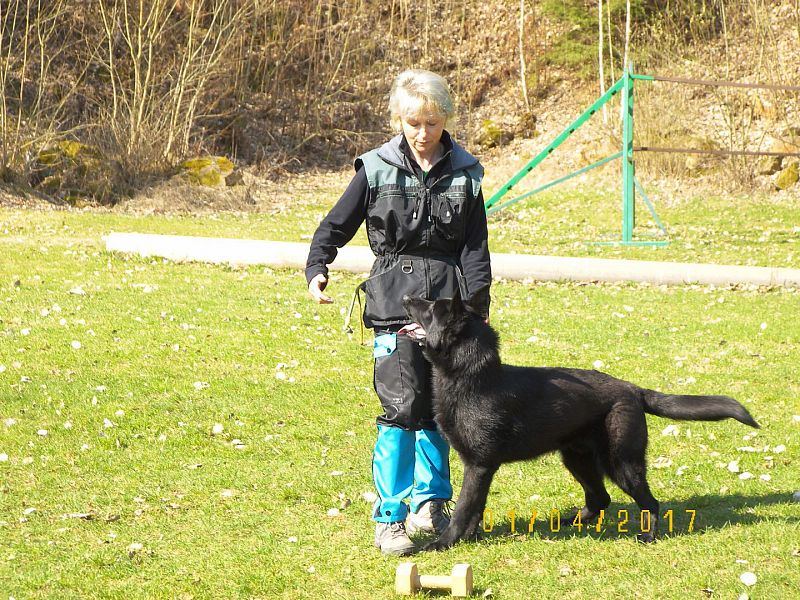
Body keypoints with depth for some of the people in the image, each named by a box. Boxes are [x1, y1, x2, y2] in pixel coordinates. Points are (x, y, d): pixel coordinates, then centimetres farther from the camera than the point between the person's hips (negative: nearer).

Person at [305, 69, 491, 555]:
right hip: (395, 300, -2)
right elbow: (337, 225, 6)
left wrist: (477, 305, -3)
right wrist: (317, 268, -12)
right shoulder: (378, 169, 1)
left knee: (438, 405, 8)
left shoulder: (465, 173, 6)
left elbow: (475, 247, 6)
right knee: (403, 405, -11)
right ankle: (389, 518, -6)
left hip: (448, 301, 2)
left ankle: (430, 498, 27)